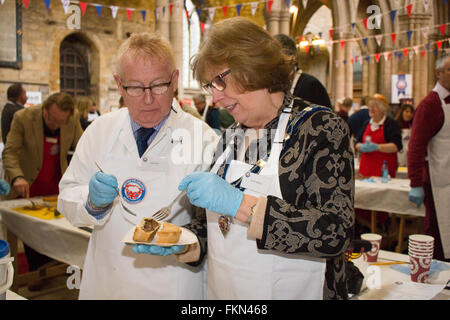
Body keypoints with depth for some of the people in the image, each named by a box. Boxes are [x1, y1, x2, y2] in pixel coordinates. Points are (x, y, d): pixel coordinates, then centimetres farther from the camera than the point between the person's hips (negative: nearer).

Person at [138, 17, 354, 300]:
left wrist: (240, 203, -28)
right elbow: (222, 224, 10)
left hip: (295, 292, -5)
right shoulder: (231, 137, 3)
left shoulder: (320, 127, -14)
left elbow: (337, 234, -24)